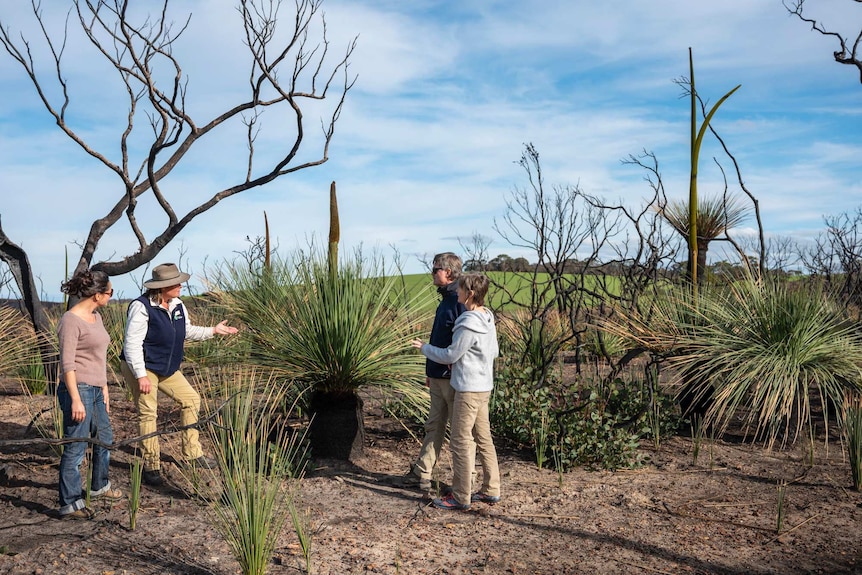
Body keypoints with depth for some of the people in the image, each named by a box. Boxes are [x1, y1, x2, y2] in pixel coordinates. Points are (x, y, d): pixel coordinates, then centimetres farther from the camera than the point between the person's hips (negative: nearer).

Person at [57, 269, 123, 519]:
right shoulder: (71, 320, -15)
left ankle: (99, 487, 40)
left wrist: (104, 388, 19)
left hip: (95, 390, 10)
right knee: (76, 448, -3)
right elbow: (67, 364, -18)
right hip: (78, 389, -10)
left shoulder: (96, 316, 12)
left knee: (105, 439, 22)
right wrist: (76, 400, -21)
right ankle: (70, 505, 6)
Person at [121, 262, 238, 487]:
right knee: (148, 413, -5)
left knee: (191, 399, 8)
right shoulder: (142, 307, -22)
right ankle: (150, 468, 8)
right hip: (141, 368, -8)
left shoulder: (177, 305, 3)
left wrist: (213, 331, 8)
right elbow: (132, 344, -24)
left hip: (167, 368, 8)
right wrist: (140, 376, -26)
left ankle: (192, 453, 19)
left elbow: (188, 331, 18)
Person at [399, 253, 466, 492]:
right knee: (434, 426, 16)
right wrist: (431, 371, 22)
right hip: (438, 377, 10)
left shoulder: (461, 301, -17)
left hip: (454, 379, -10)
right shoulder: (445, 300, 14)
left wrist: (454, 368, -22)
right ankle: (422, 473, 26)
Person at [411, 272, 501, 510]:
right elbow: (495, 351, 14)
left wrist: (425, 348, -1)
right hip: (484, 386, 9)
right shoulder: (488, 318, 6)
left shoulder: (469, 324, -22)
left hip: (468, 389, -9)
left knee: (461, 442, -1)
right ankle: (491, 490, 23)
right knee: (483, 439, 15)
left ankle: (461, 497, 6)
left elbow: (450, 355, -14)